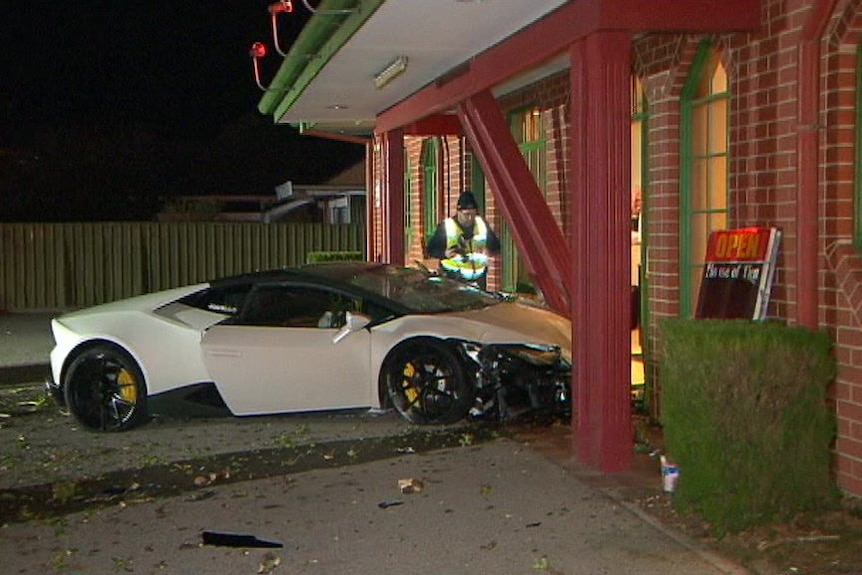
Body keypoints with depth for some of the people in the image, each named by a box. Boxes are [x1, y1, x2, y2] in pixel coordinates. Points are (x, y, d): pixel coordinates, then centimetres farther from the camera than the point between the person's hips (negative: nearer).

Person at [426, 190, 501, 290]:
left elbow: (496, 246, 14)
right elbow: (430, 249, -3)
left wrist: (489, 251, -9)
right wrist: (444, 253, -23)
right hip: (454, 277, -4)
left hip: (478, 276, 4)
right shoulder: (446, 226, -5)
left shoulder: (482, 224, 6)